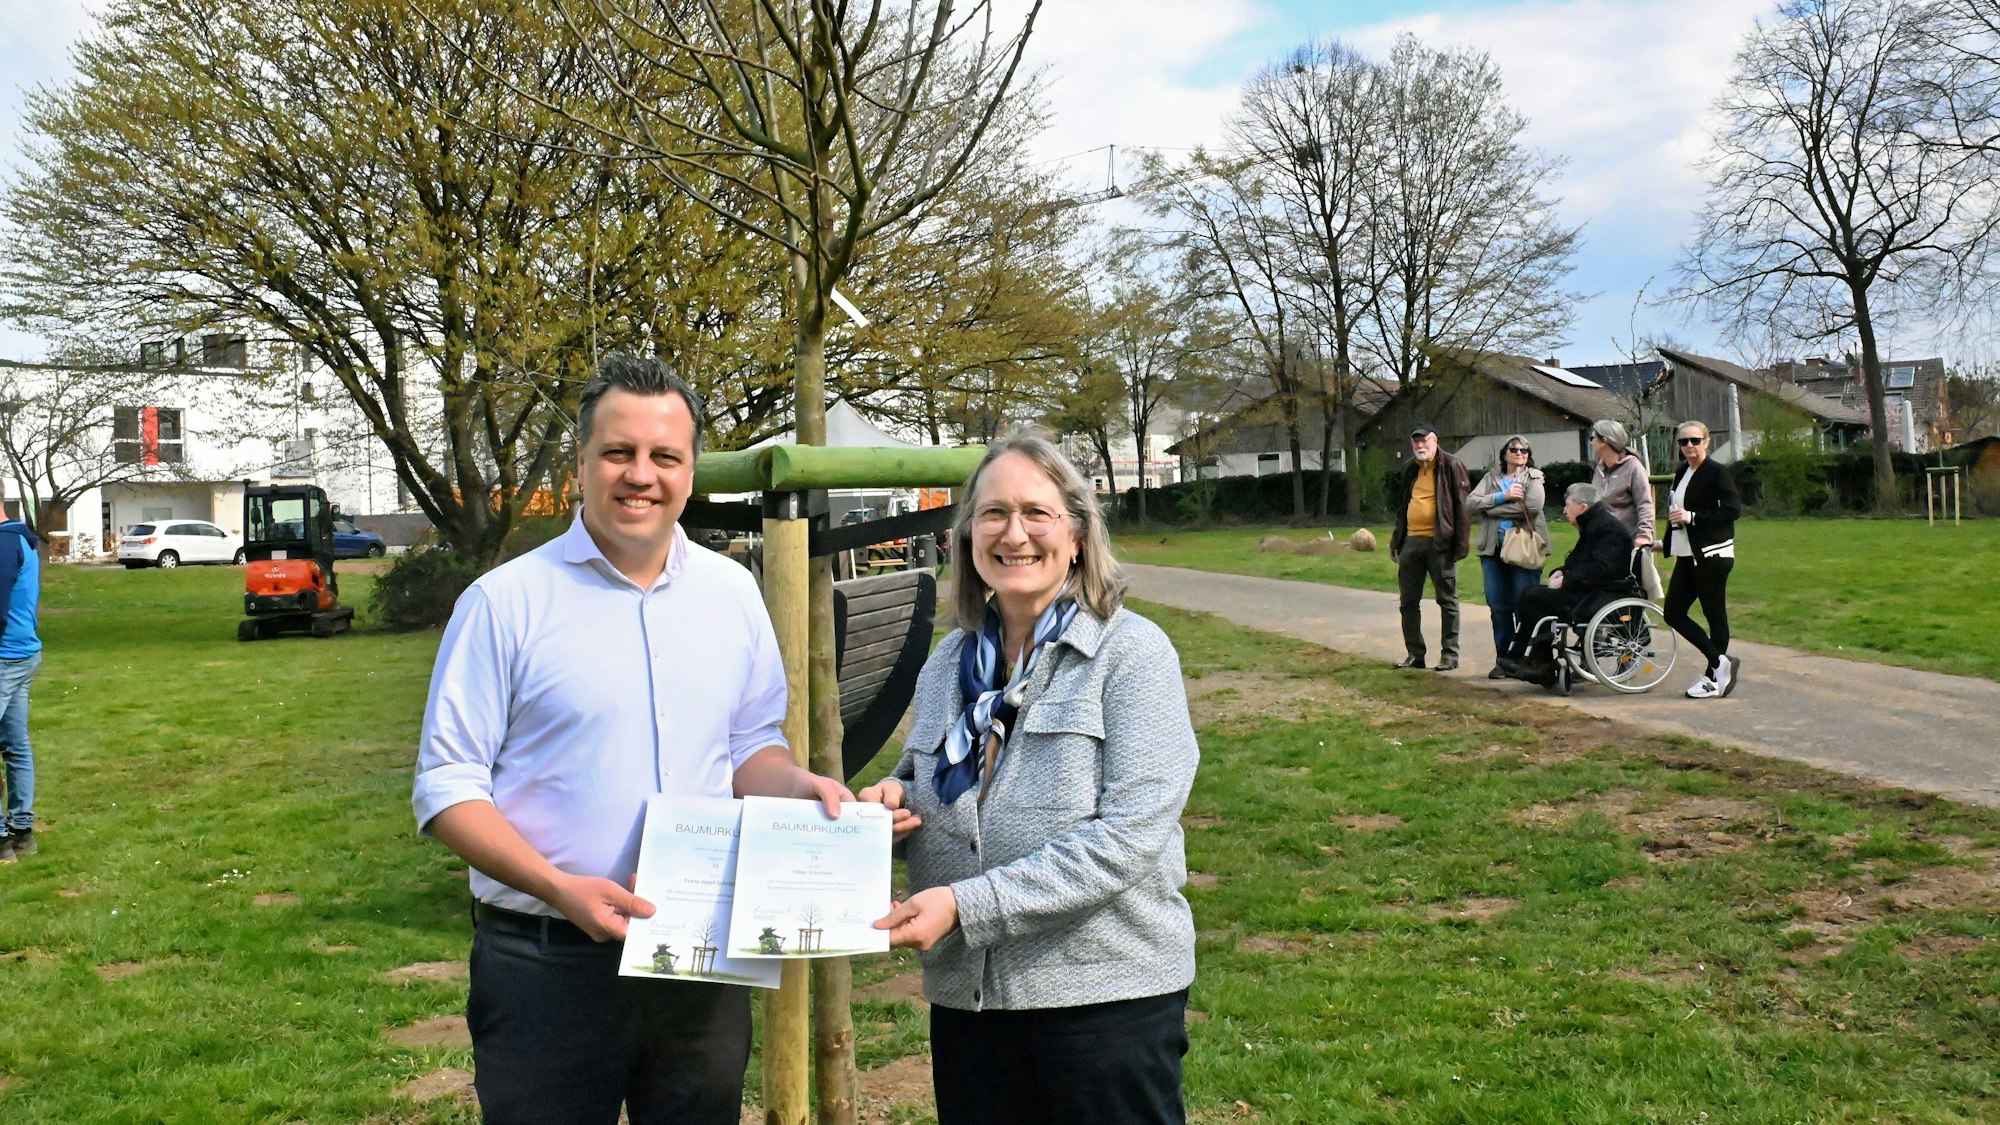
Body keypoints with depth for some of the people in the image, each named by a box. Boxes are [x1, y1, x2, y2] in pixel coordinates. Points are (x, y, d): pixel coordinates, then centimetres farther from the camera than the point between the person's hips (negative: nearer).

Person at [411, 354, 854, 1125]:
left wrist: (798, 786, -7)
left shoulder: (732, 593, 5)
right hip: (547, 966, -3)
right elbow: (447, 786, -7)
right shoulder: (507, 602, -7)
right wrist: (560, 887, -20)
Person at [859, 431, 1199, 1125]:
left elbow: (1129, 837, -19)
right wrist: (894, 800, -3)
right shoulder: (950, 662, 8)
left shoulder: (1131, 653, -9)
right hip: (966, 991, 5)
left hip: (1105, 990, -5)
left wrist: (968, 904, -24)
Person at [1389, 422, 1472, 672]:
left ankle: (1450, 654, 7)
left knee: (1447, 600, 2)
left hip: (1439, 543, -7)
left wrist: (1461, 542, -15)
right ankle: (1415, 654, 16)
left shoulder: (1450, 466, -5)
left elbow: (1461, 505, -9)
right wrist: (1395, 542, 19)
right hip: (1411, 542, 7)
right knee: (1409, 601, 8)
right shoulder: (1409, 470, 15)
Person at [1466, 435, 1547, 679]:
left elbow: (1532, 506, -13)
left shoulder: (1534, 478, 8)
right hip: (1494, 549, 3)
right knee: (1498, 606, 3)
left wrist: (1491, 508, -7)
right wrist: (1503, 496, -12)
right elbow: (1471, 503, -1)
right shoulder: (1491, 478, 15)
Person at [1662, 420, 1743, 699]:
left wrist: (1691, 517, -20)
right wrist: (1666, 543, 18)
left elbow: (1733, 509, -19)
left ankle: (1713, 677, 7)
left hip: (1712, 556, -8)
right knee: (1673, 613, 3)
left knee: (1715, 615, -1)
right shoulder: (1682, 474, 14)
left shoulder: (1717, 472, -9)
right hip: (1687, 557, 9)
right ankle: (1720, 661, 10)